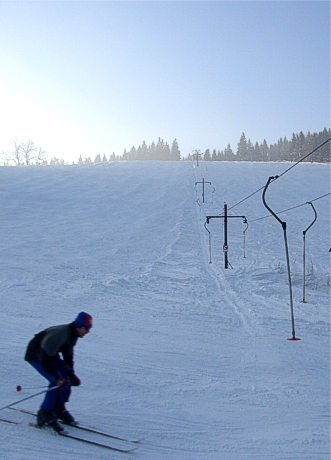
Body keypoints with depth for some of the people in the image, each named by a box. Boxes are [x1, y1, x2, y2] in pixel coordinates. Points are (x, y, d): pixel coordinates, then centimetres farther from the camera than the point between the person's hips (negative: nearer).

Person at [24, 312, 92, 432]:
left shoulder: (73, 335, -5)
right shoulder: (60, 334, -33)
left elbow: (68, 356, 8)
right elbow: (45, 358, -33)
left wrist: (71, 374, 0)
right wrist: (57, 377, -30)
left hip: (50, 355, 9)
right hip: (35, 355, -9)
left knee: (67, 377, 0)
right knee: (56, 381, -20)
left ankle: (59, 409, 14)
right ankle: (44, 415, -10)